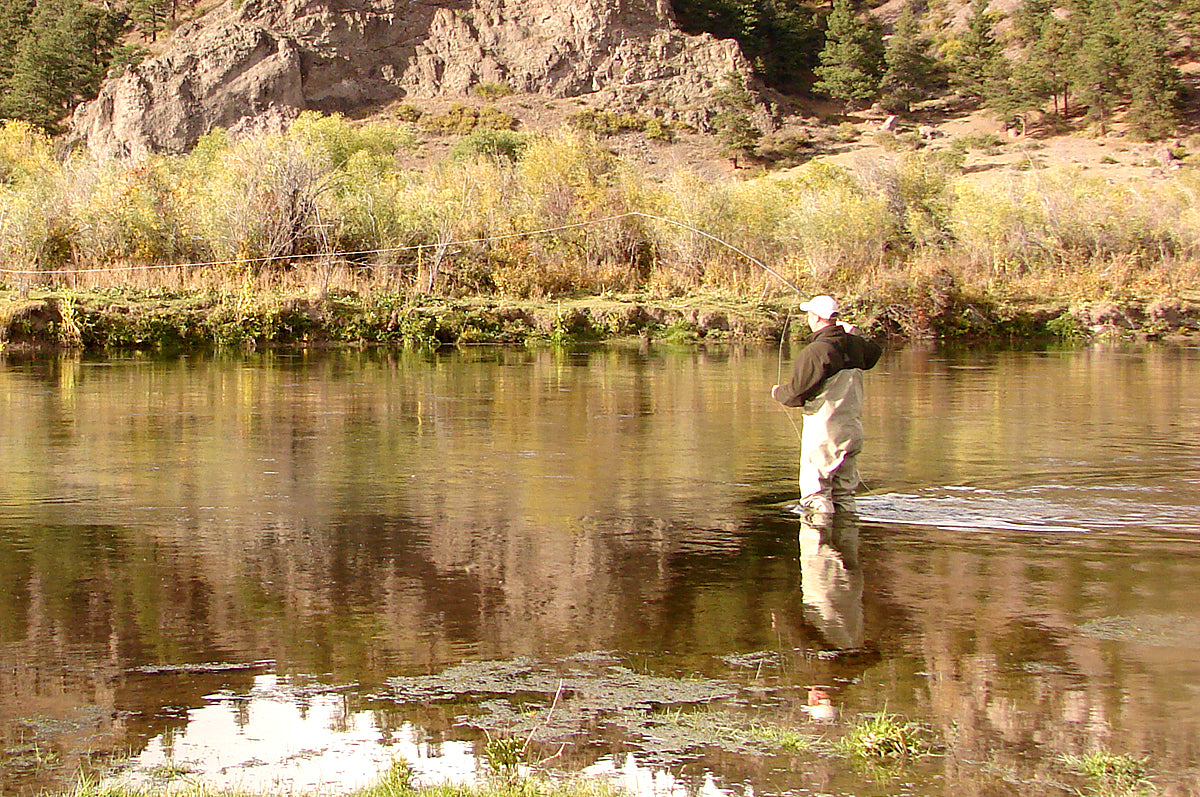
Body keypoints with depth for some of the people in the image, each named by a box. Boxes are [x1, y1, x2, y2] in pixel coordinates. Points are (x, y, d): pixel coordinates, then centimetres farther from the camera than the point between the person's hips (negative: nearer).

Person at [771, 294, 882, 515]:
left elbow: (797, 393, -12)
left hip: (822, 432, -7)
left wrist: (778, 393, 9)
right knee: (844, 494, 12)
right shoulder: (854, 344, 6)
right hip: (852, 429, 7)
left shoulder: (815, 352, -16)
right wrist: (853, 331, 42)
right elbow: (874, 353, 31)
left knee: (815, 495, -5)